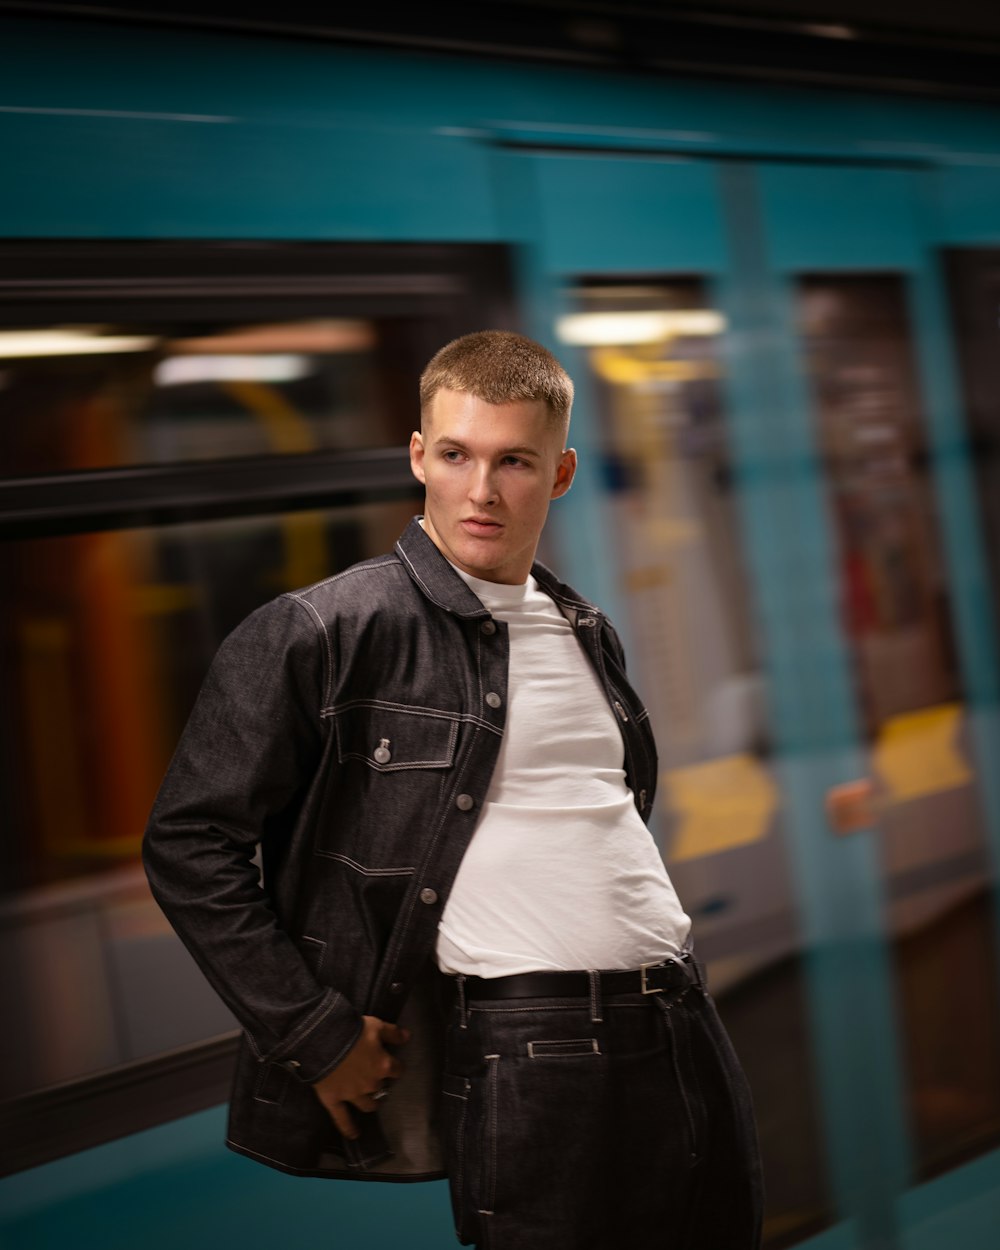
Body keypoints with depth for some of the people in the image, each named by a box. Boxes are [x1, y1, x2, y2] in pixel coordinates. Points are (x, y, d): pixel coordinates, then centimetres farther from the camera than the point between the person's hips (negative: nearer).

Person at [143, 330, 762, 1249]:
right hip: (527, 1064, -7)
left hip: (689, 1038, 7)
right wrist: (316, 1036, -10)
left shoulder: (588, 633, 14)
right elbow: (190, 843, -9)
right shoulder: (321, 633, -7)